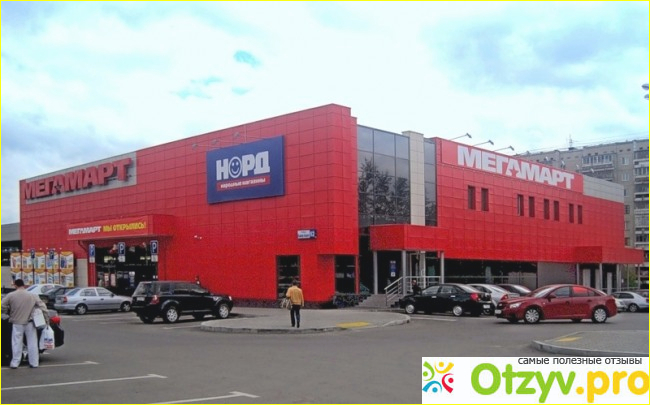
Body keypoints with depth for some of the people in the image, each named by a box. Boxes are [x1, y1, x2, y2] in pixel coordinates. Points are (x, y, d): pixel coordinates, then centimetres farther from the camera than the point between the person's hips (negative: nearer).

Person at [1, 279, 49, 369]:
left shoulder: (10, 296, -5)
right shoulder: (33, 296, -2)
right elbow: (43, 307, -3)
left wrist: (8, 313, 14)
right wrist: (46, 319, 5)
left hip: (17, 323, -1)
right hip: (29, 323, 1)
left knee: (17, 343, 9)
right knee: (32, 343, 8)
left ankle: (15, 363, 12)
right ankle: (34, 363, 11)